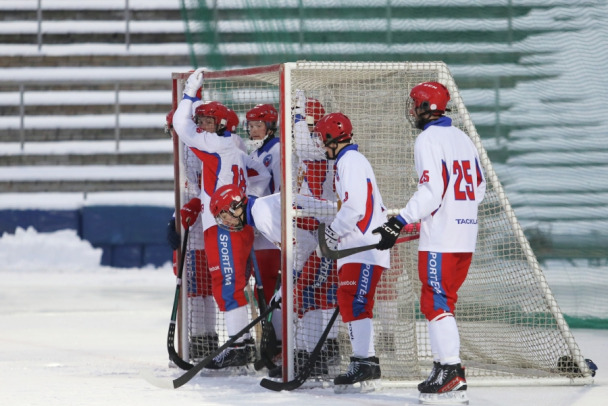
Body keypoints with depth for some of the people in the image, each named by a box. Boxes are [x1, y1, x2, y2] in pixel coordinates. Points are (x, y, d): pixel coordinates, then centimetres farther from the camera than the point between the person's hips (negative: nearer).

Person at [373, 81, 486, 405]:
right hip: (466, 234, 9)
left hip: (440, 238, -9)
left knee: (436, 302, -7)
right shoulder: (461, 137, 16)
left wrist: (399, 223, -19)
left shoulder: (428, 139, -11)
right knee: (441, 301, 15)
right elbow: (479, 188, 20)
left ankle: (452, 373, -13)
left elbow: (431, 192, -20)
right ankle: (443, 364, 15)